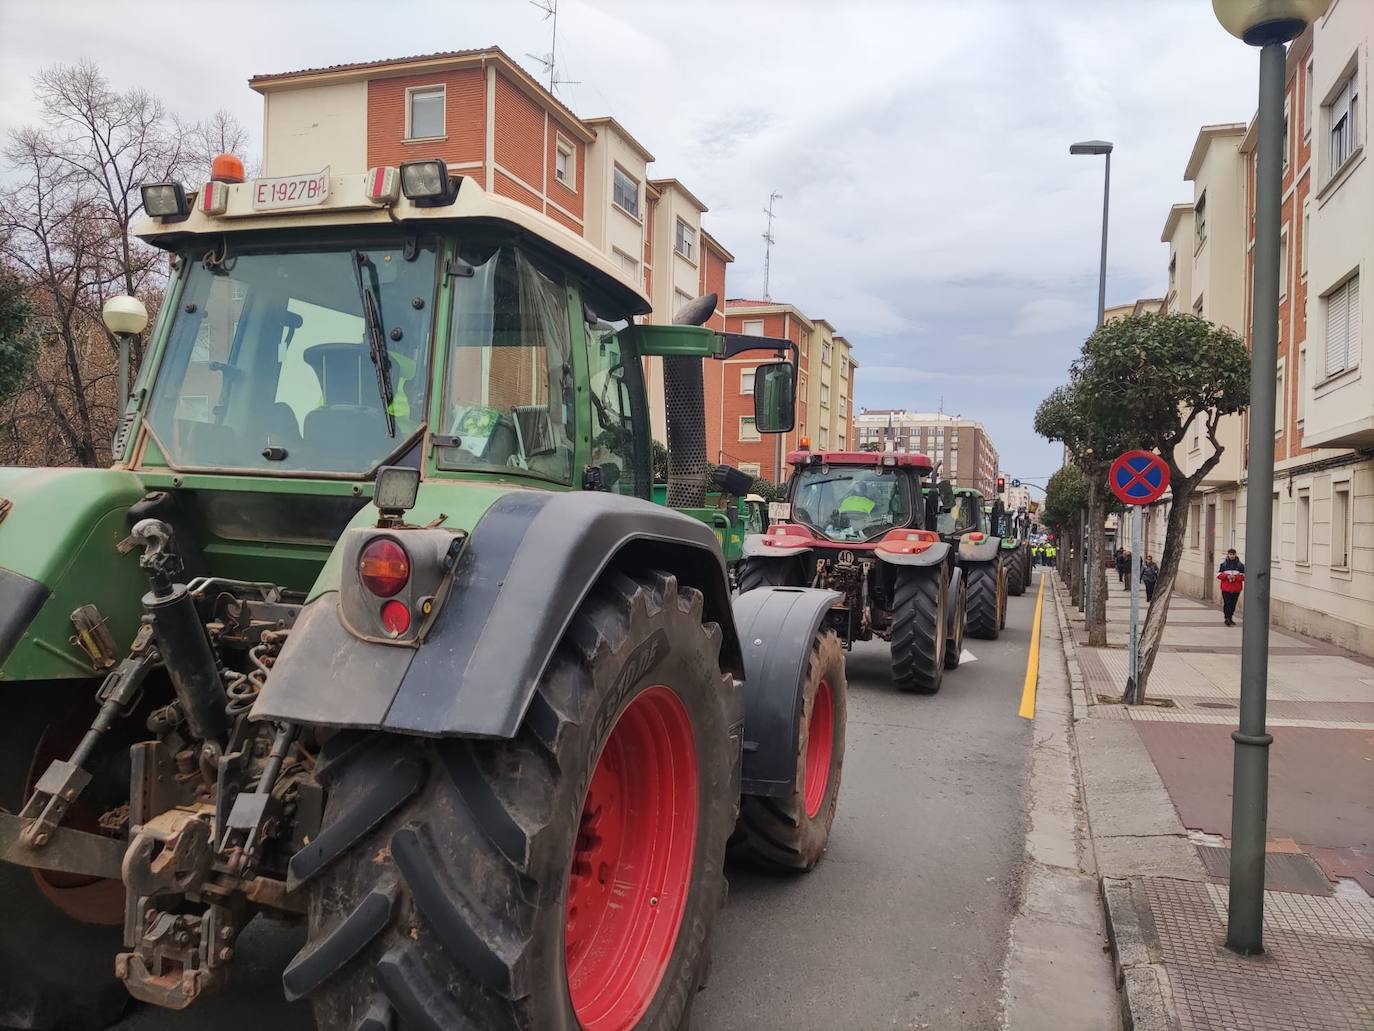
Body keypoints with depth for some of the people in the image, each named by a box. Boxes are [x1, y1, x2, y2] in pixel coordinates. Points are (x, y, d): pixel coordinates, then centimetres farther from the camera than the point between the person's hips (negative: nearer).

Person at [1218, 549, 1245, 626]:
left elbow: (1243, 576, 2)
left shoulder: (1240, 564, 4)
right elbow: (1219, 575, 1)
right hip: (1226, 588, -2)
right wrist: (1227, 576, -16)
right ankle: (1227, 619, -7)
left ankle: (1230, 618, 23)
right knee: (1227, 603, -9)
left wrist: (1235, 577, -16)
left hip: (1236, 588, 2)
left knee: (1233, 604, 9)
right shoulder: (1223, 563, 2)